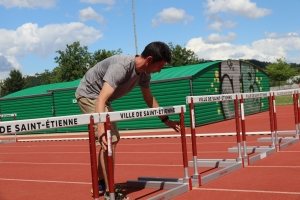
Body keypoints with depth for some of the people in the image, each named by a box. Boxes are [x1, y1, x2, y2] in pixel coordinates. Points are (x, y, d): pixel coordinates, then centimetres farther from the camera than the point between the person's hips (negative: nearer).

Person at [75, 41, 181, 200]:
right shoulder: (121, 67, -35)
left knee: (114, 138, 18)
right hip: (88, 94, -10)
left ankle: (100, 183, 30)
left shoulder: (144, 73, -8)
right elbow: (101, 99, -45)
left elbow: (149, 99, 9)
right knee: (108, 140, -19)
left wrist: (166, 120, 11)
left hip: (101, 97, 10)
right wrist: (101, 128, -57)